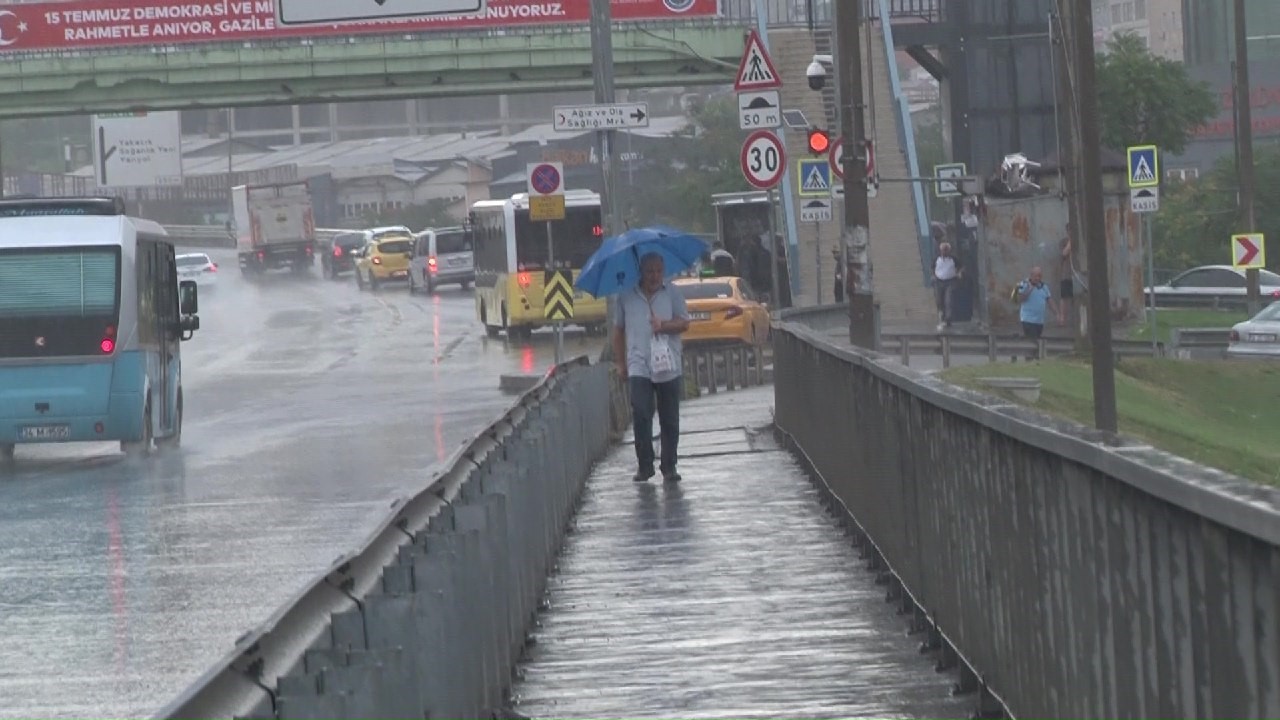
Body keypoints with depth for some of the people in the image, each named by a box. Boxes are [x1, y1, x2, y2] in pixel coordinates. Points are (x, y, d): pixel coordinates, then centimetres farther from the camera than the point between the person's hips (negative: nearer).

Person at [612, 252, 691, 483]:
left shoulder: (672, 295, 7)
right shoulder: (626, 297, 8)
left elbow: (684, 323, 1)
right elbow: (618, 331, 13)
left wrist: (664, 326, -18)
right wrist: (620, 362, 9)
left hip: (668, 367, 1)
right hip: (638, 367, -1)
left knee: (670, 420, 4)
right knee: (640, 415, -13)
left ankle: (669, 467, 12)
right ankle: (644, 465, -4)